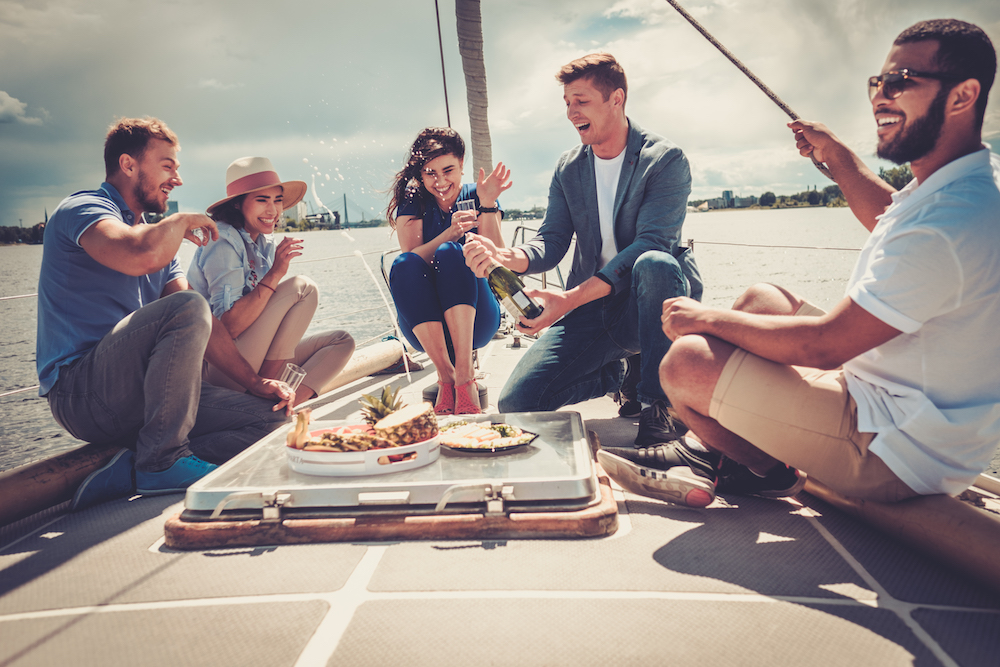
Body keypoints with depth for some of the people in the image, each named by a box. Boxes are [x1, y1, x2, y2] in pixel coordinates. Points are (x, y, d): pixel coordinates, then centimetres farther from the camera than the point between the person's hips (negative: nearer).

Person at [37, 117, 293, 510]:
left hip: (138, 397, 8)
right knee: (187, 307, -31)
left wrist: (254, 383, 4)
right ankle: (162, 461, -20)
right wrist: (182, 220, -9)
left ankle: (133, 471, -15)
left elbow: (203, 327, 14)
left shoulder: (156, 233, 20)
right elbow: (142, 256, -31)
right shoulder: (83, 208, -5)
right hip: (80, 390, -8)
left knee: (269, 414, -5)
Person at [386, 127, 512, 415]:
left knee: (450, 253, -27)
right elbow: (412, 257, -14)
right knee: (403, 264, -26)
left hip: (474, 319, -1)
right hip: (425, 325, 1)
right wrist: (449, 233, -31)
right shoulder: (412, 201, 4)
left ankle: (465, 374, -35)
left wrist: (488, 205, -22)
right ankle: (445, 376, -29)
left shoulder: (476, 196, 3)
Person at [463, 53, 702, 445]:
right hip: (590, 308, 4)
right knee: (515, 404, -13)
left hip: (649, 304, -4)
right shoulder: (568, 169, 9)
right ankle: (614, 374, 15)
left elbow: (651, 243, -20)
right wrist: (507, 257, -23)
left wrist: (571, 298, -32)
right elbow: (552, 241, 3)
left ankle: (660, 403, -20)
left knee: (654, 264, -40)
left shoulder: (665, 160, -8)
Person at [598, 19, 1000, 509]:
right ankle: (707, 452, 12)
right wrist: (837, 156, 26)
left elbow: (824, 346, -27)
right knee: (761, 298, 17)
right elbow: (888, 218, 31)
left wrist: (708, 318, -16)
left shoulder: (948, 225, -29)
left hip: (895, 458, -11)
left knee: (687, 361, -23)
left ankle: (768, 473, 7)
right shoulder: (946, 189, 5)